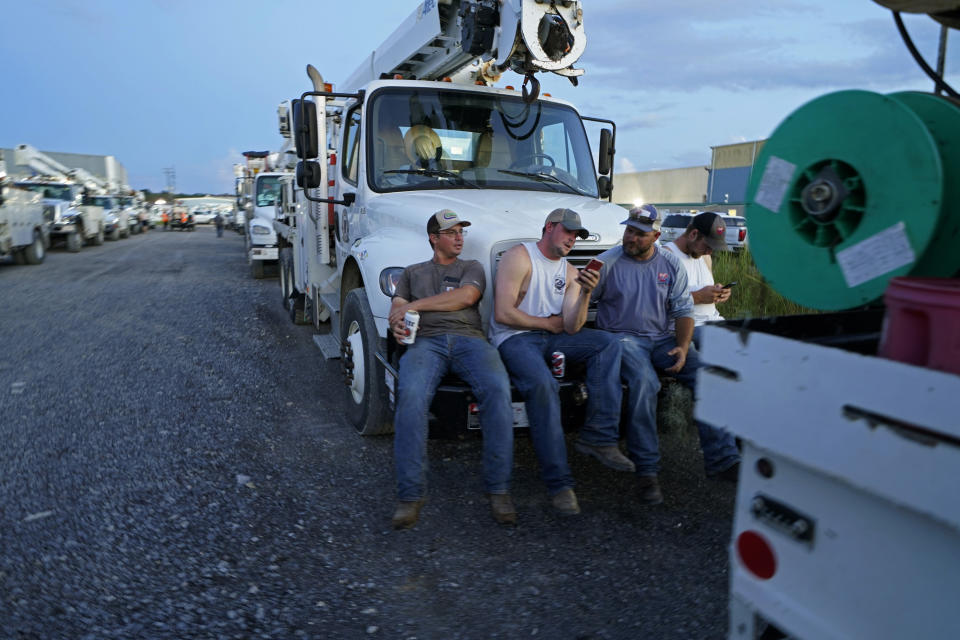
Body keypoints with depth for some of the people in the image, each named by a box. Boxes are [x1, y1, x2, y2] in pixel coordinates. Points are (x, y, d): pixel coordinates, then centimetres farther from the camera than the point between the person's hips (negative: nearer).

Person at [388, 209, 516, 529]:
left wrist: (415, 305, 1)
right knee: (411, 394, -35)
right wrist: (397, 324, -8)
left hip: (469, 339, 0)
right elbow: (396, 310, 19)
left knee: (498, 390, -33)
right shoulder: (413, 272, 31)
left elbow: (466, 296, 4)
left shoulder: (472, 267, 26)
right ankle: (410, 495, -28)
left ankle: (498, 489, -25)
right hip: (426, 341, 0)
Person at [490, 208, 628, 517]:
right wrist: (549, 323, -5)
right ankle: (558, 482, -28)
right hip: (514, 338, -7)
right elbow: (503, 313, -16)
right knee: (542, 384, -35)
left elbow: (572, 328, 2)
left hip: (551, 337, 7)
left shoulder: (570, 272, 13)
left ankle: (598, 437, -19)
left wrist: (585, 294, -15)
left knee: (607, 343, -13)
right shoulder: (519, 257, -7)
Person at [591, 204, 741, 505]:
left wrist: (683, 347, -7)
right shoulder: (608, 261, 1)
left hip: (664, 338, 4)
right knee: (644, 381, -34)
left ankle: (722, 459, -11)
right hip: (623, 337, -4)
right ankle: (646, 470, -25)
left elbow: (683, 310, 8)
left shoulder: (671, 264, 10)